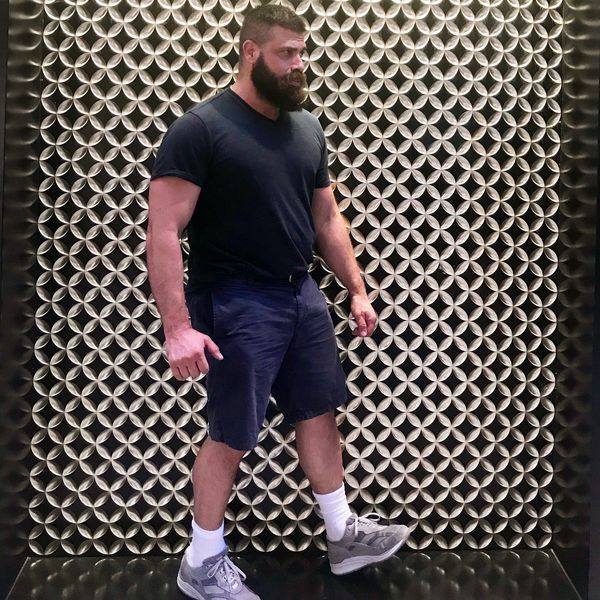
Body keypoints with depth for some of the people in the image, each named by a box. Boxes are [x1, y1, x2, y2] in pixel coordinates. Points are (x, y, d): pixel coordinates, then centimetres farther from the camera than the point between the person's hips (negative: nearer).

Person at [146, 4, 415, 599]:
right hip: (237, 303, -7)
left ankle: (342, 534, 32)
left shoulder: (307, 128, 9)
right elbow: (163, 232, -18)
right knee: (232, 435, 3)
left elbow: (327, 220, 16)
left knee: (319, 412, 14)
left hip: (302, 294, 7)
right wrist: (178, 327, -24)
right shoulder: (200, 128, -12)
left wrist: (356, 290, 13)